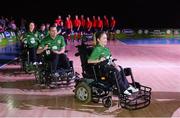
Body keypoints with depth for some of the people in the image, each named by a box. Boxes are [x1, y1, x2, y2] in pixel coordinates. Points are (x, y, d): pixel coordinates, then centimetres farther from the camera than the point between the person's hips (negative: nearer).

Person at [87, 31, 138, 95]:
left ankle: (127, 86, -12)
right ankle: (123, 89, -21)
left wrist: (114, 65, -1)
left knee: (120, 69, -12)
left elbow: (109, 60, 16)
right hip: (102, 68, -8)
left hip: (108, 65, 8)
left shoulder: (106, 49, 16)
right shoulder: (97, 49, -9)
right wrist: (99, 60, -23)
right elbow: (89, 61, -15)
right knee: (116, 71, -25)